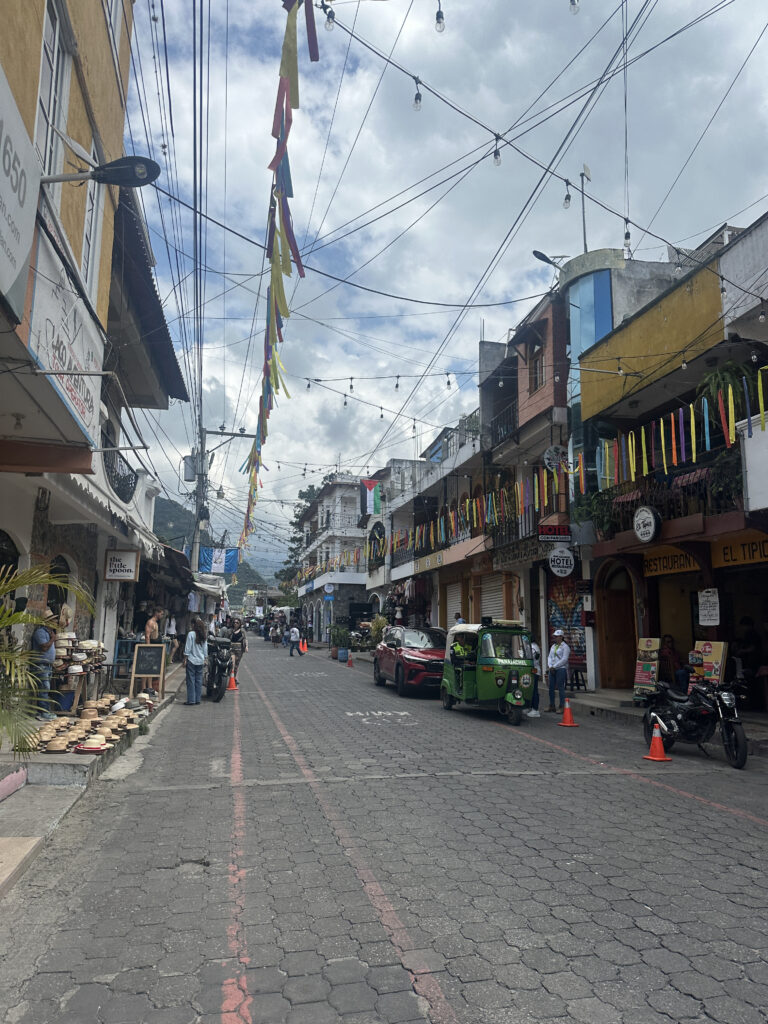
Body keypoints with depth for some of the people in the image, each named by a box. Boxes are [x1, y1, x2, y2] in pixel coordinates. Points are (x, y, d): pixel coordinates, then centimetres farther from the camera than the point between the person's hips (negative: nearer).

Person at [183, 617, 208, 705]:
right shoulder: (203, 636, 5)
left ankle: (191, 700, 0)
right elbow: (205, 649, 9)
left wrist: (185, 659, -5)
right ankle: (198, 699, 13)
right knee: (199, 680, 10)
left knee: (191, 680, -1)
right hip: (200, 661, 5)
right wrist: (205, 659, 18)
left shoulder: (191, 634, -11)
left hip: (191, 660, -5)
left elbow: (188, 648, -11)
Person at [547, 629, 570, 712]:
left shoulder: (565, 647, -5)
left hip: (561, 669, -7)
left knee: (560, 688, -6)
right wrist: (550, 666, -2)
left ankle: (562, 707, -1)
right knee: (551, 688, 7)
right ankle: (552, 706, 15)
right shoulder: (553, 646, 18)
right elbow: (549, 657, 15)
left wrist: (554, 666, -13)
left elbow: (564, 659, -13)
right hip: (552, 670, 7)